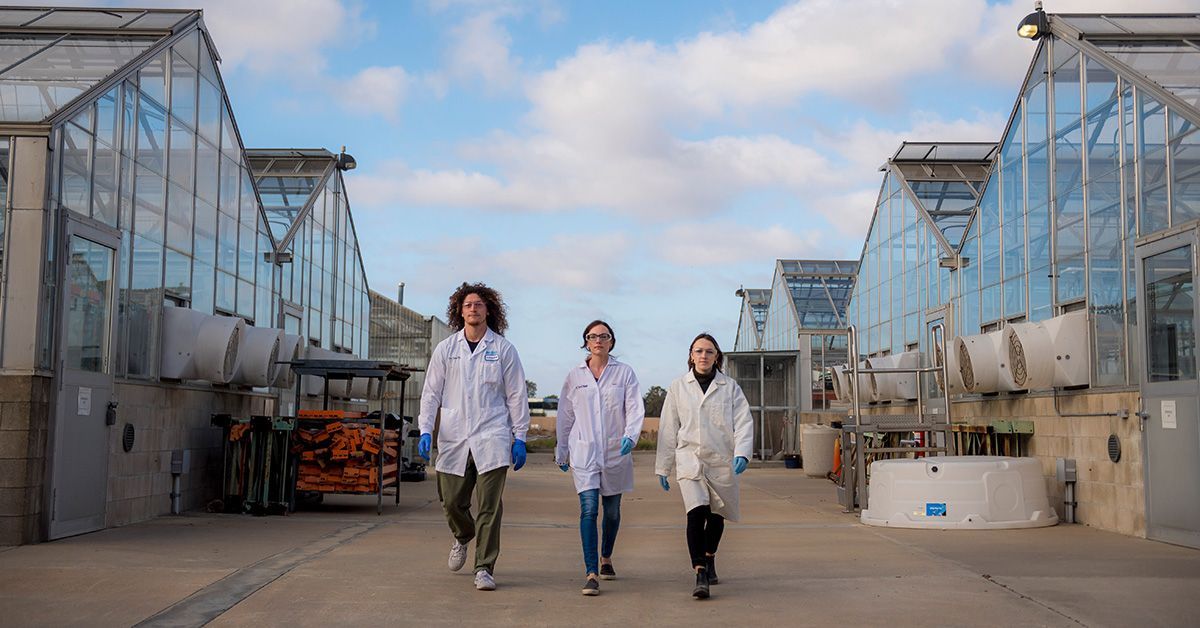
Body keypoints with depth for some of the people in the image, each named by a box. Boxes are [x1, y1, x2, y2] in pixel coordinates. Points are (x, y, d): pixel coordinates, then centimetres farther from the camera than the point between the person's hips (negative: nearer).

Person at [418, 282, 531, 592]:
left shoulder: (504, 349, 5)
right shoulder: (445, 349, 9)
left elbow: (516, 396, 6)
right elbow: (431, 392, 10)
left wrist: (520, 438, 2)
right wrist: (426, 430, -2)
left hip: (491, 439, -2)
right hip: (454, 438, 2)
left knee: (490, 507, -6)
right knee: (452, 502, 7)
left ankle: (485, 568, 2)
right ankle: (462, 538, 40)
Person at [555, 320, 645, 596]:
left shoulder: (624, 372, 3)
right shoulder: (575, 375, 7)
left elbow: (635, 408, -4)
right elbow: (565, 414, 13)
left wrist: (630, 435, -22)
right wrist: (561, 451, 16)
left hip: (616, 452, 1)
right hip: (583, 452, -1)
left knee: (612, 510, 13)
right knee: (589, 509, -13)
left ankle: (606, 558, 38)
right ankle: (591, 574, -14)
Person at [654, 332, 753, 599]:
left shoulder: (730, 387, 5)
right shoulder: (678, 387, 7)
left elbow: (743, 422, -2)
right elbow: (668, 429, 9)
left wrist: (742, 453, -19)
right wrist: (662, 468, 8)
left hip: (721, 460, 1)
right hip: (689, 459, -1)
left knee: (716, 515, 13)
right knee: (697, 513, -19)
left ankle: (709, 557, 41)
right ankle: (700, 573, -16)